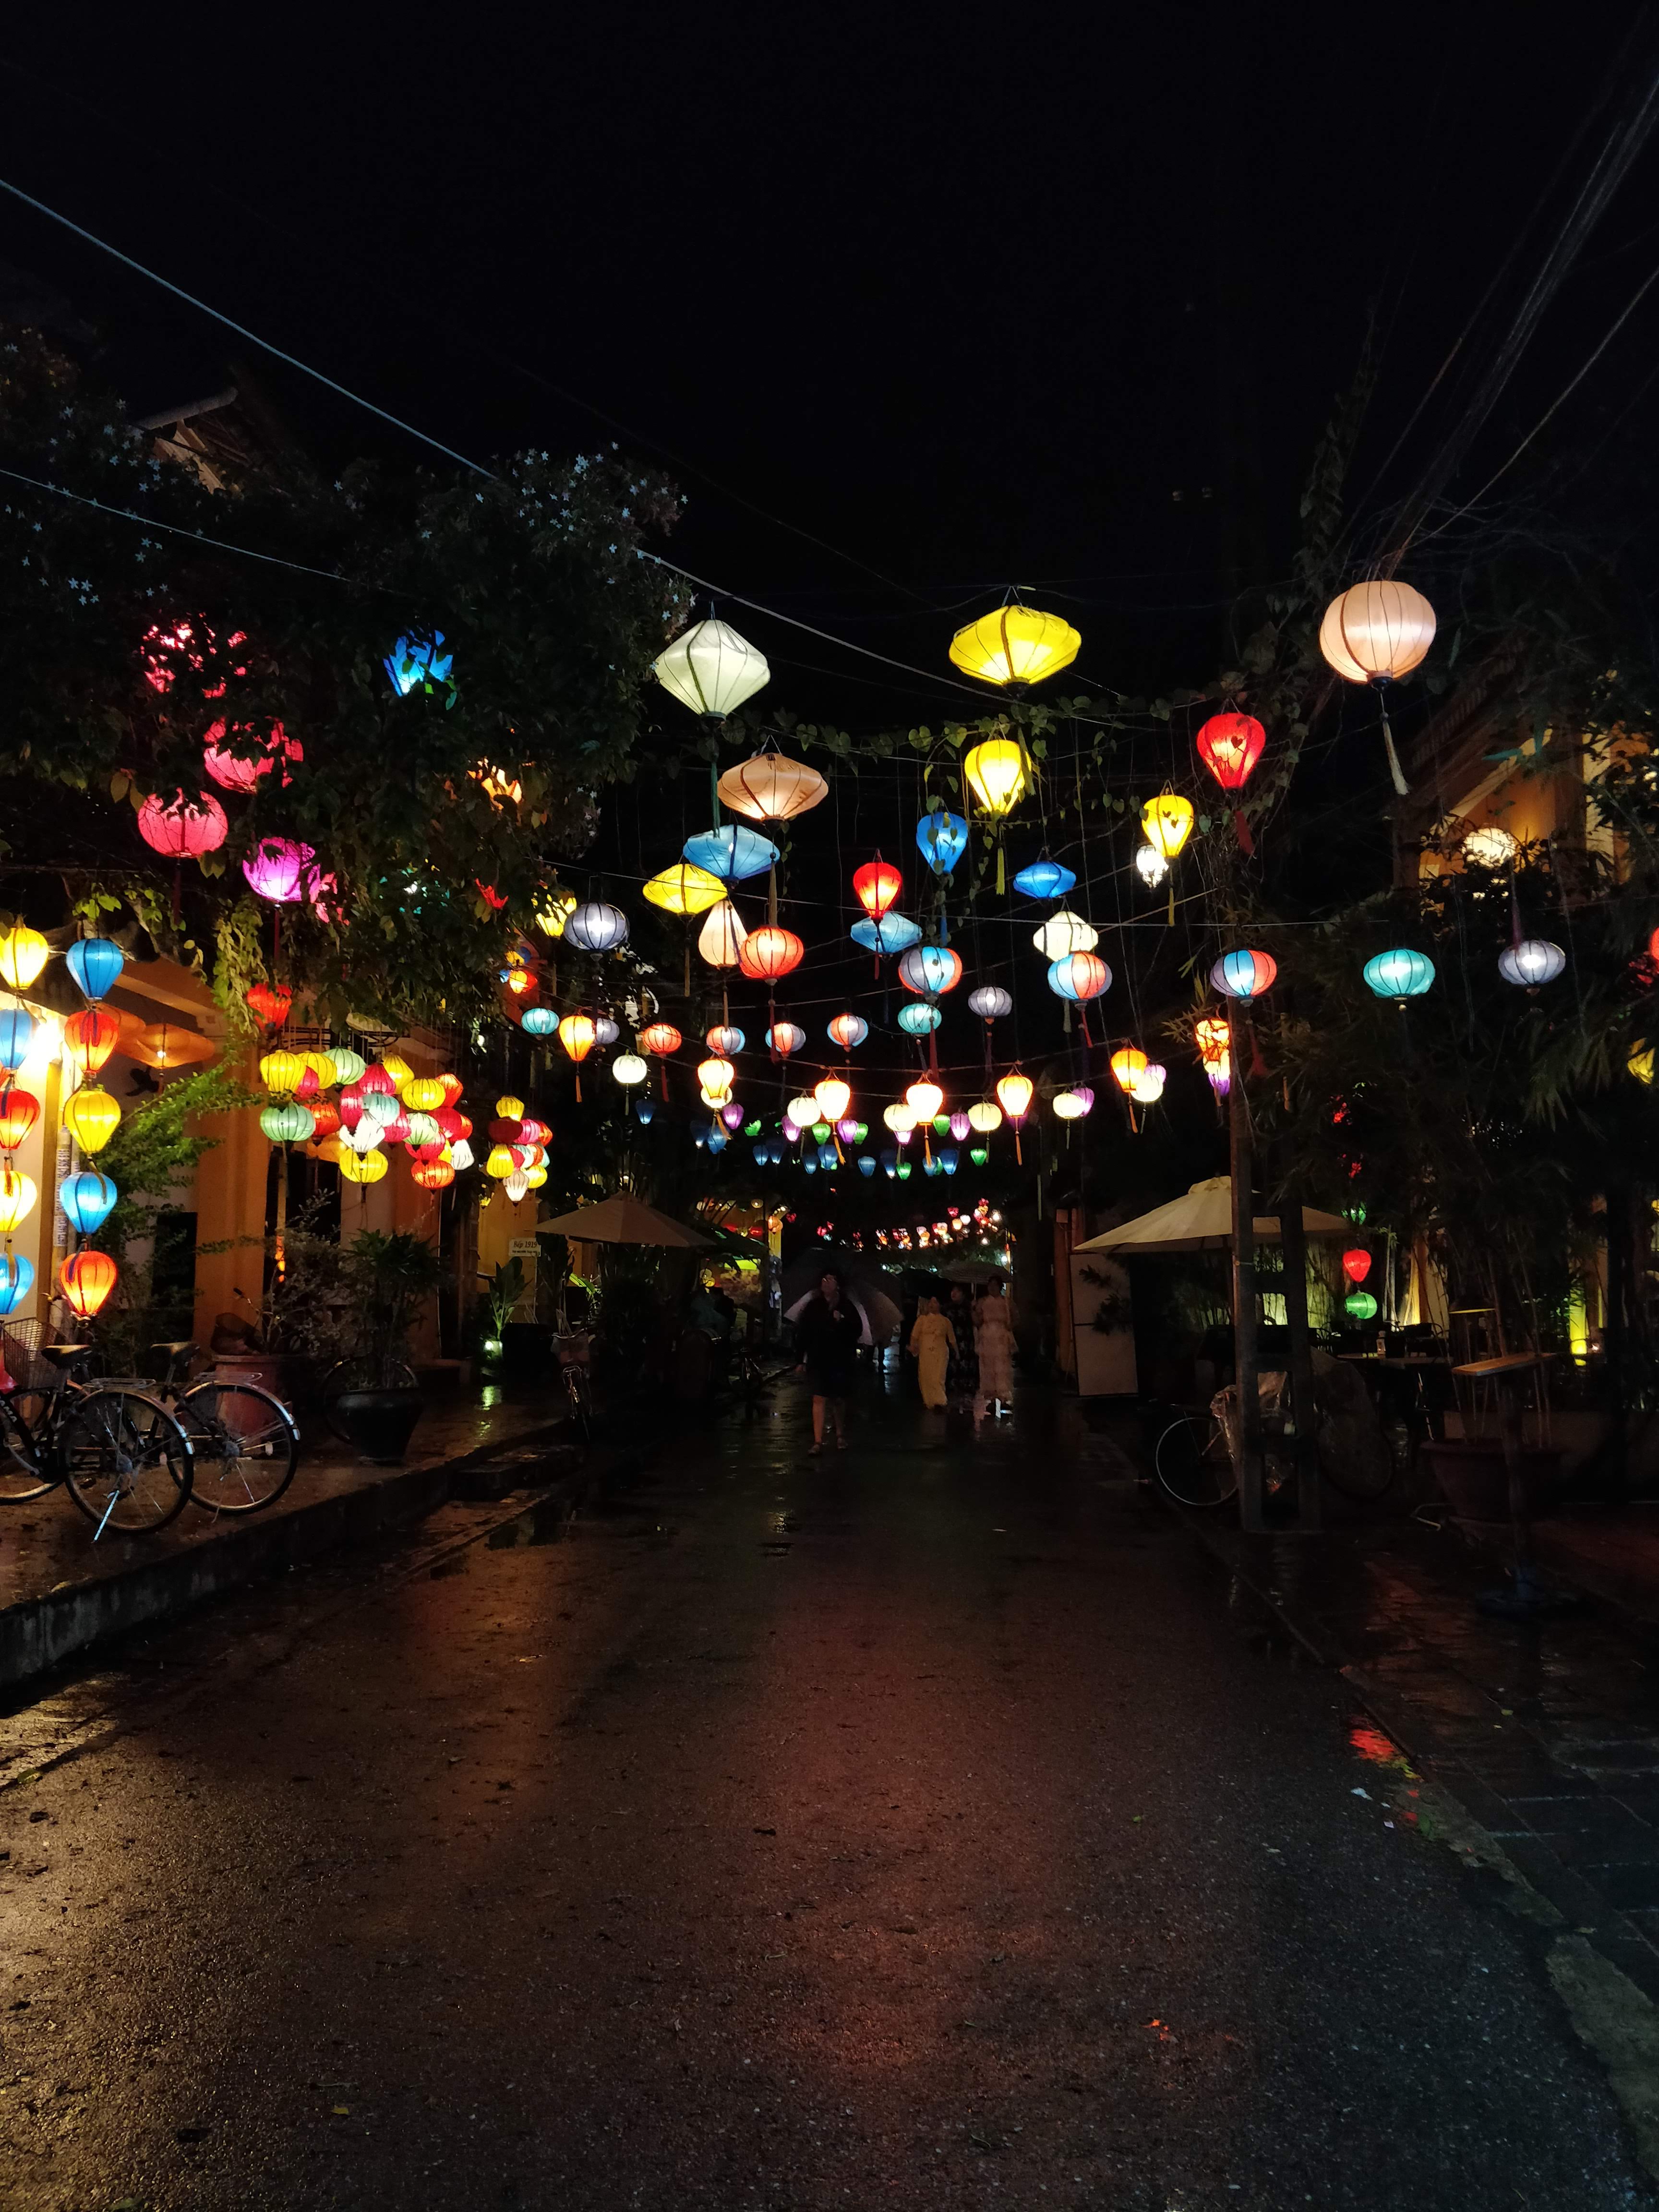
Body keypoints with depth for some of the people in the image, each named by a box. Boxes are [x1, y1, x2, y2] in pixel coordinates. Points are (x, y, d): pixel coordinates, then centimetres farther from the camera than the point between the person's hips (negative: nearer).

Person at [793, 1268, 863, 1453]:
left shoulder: (847, 1307, 2)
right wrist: (800, 1360, -1)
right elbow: (802, 1335, 2)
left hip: (840, 1361, 1)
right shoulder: (813, 1308, 2)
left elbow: (858, 1331, -1)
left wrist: (841, 1322, -18)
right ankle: (818, 1441, -7)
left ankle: (840, 1435, 31)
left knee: (839, 1400, 11)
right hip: (817, 1361, 0)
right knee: (819, 1399, -7)